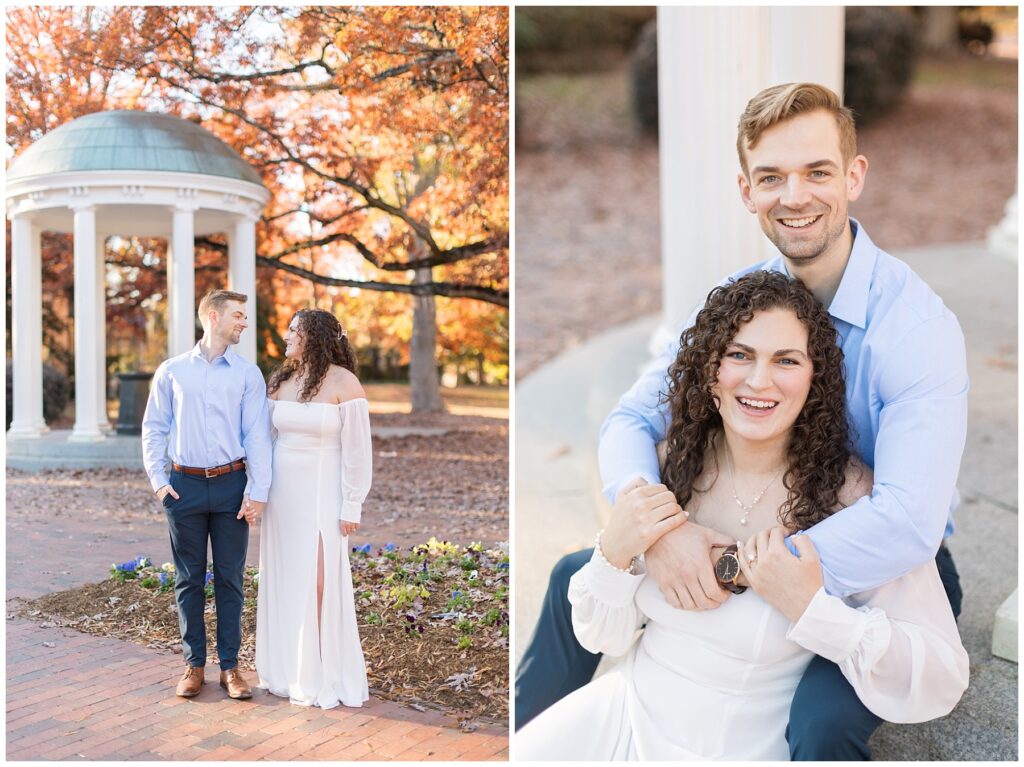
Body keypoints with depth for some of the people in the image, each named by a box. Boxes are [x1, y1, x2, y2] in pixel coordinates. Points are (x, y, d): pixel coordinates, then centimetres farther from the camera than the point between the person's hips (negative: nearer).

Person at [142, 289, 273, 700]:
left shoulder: (247, 373, 4)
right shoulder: (171, 371, 6)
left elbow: (257, 435, -1)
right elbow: (153, 428, 9)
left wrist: (257, 490, -8)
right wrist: (158, 479, -1)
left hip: (231, 484, 0)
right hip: (185, 485, 0)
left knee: (230, 579, 5)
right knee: (189, 580, 7)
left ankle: (230, 665, 14)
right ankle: (194, 663, 18)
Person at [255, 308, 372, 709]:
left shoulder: (343, 383, -11)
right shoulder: (281, 381, 7)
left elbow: (358, 449, -12)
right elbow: (266, 437, 11)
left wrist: (352, 507, -13)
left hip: (320, 495, -6)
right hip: (282, 495, 6)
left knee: (317, 583, -4)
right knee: (284, 580, 10)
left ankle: (320, 677, 9)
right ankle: (287, 667, 24)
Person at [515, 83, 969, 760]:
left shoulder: (916, 325, -26)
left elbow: (909, 523, -36)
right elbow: (631, 419, -8)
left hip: (884, 576, -5)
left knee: (822, 721, -33)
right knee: (578, 577, 3)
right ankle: (519, 738, 26)